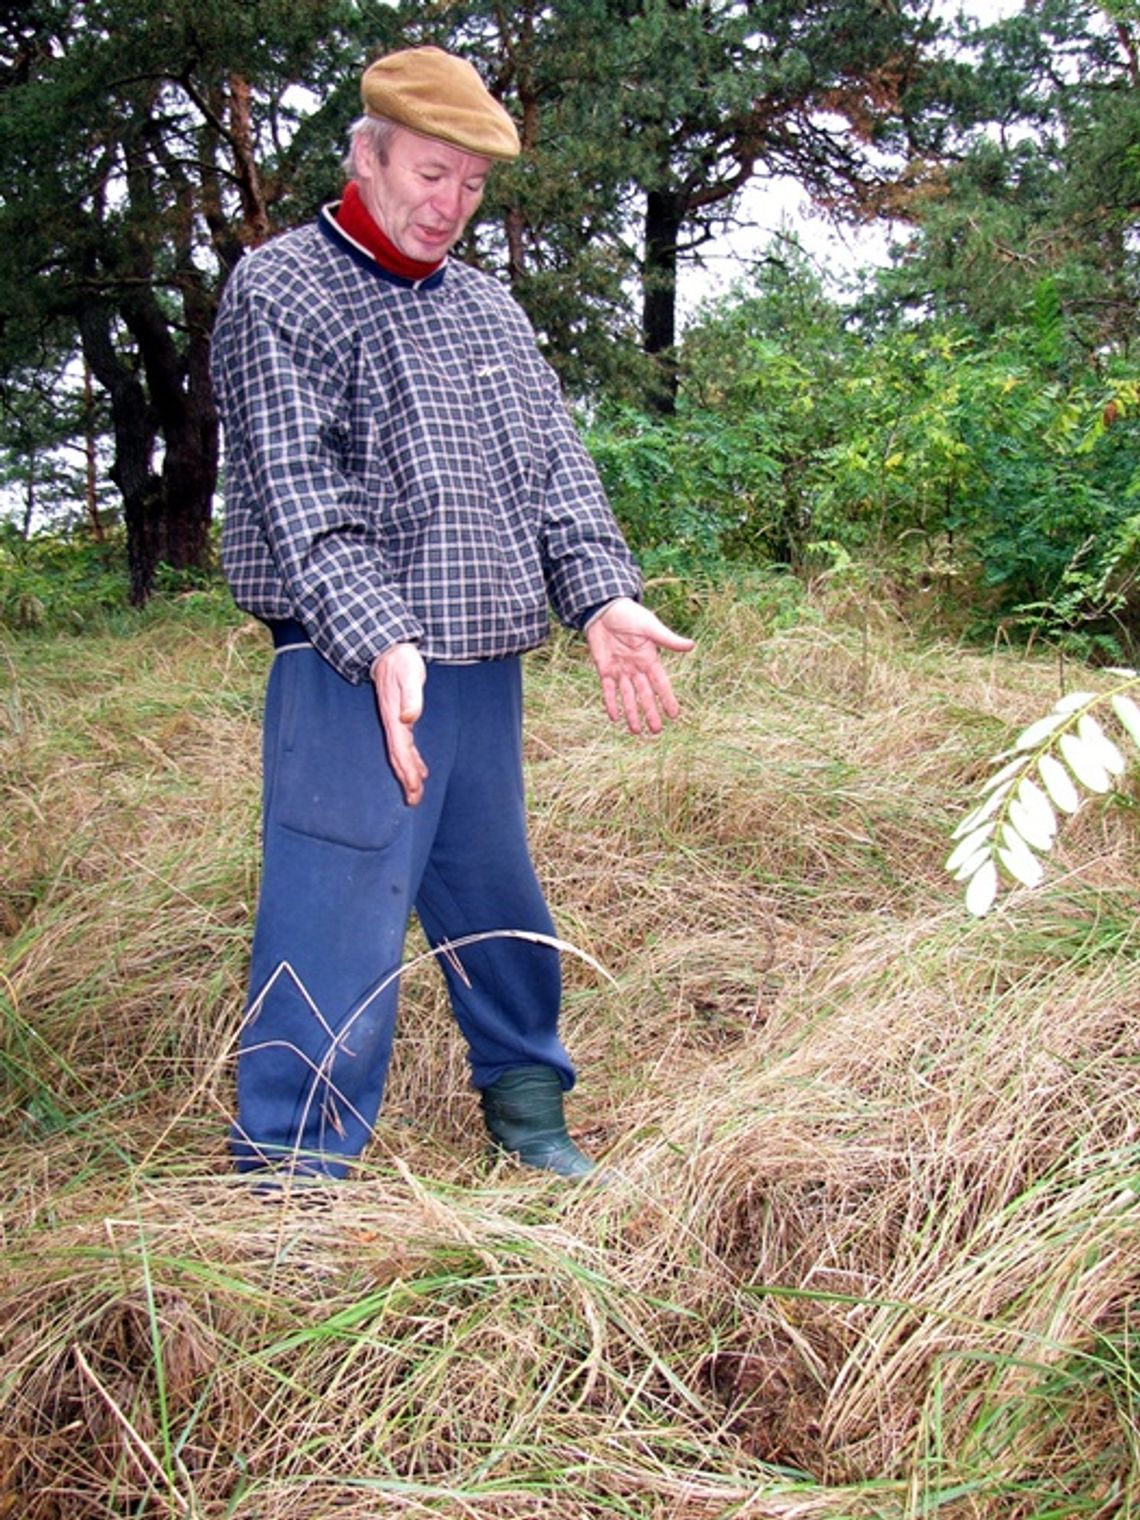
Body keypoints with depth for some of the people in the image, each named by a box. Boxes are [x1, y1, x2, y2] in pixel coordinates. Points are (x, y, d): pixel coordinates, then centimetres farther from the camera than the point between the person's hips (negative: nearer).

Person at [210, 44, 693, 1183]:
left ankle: (525, 1104, 38)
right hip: (357, 676, -7)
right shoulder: (279, 294, -4)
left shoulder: (485, 308, 18)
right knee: (338, 939, -8)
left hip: (486, 673, 7)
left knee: (500, 908, 19)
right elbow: (296, 493, -15)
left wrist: (601, 597, -5)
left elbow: (554, 464, 12)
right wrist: (381, 643, -27)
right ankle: (292, 1181, 3)